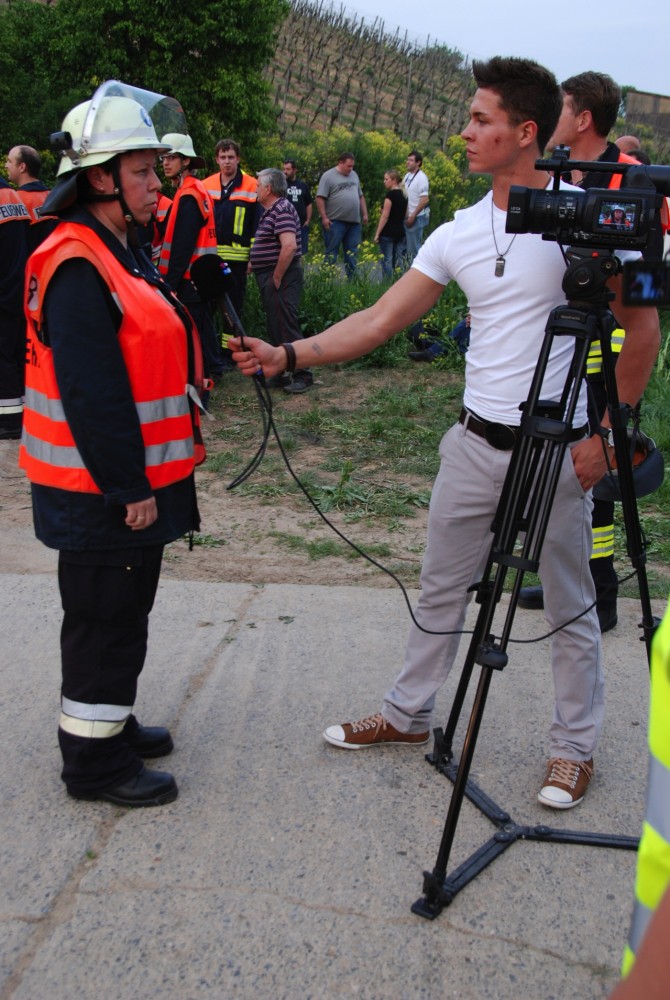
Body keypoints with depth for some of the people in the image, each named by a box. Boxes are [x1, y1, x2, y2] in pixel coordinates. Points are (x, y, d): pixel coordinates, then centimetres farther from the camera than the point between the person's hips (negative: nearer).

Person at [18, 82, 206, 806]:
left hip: (132, 483, 10)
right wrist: (129, 489, -23)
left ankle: (110, 722, 38)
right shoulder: (77, 269, -21)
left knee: (122, 612, 21)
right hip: (102, 494, -10)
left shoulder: (121, 254, 14)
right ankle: (95, 760, 17)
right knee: (105, 621, 2)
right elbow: (91, 394, -25)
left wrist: (145, 480, 21)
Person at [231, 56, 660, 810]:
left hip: (558, 450, -5)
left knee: (570, 608, 9)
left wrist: (606, 434, -11)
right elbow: (379, 322, 4)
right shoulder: (458, 234, 4)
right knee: (440, 590, 16)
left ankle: (575, 747, 27)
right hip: (475, 440, 5)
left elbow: (642, 329, -7)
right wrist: (289, 355, -6)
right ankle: (407, 716, 34)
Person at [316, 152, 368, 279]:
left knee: (352, 254, 8)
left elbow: (360, 196, 22)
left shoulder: (354, 175, 16)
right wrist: (324, 217, -15)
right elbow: (320, 198, -9)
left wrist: (365, 214, 16)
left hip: (354, 222, 6)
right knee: (331, 253, -3)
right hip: (335, 221, -6)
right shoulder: (328, 176, -5)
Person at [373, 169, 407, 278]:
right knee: (398, 261, 7)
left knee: (387, 261, -4)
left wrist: (377, 233, -13)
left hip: (388, 232, -8)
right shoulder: (404, 194, 12)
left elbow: (385, 216, -15)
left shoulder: (390, 194, -12)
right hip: (400, 231, 8)